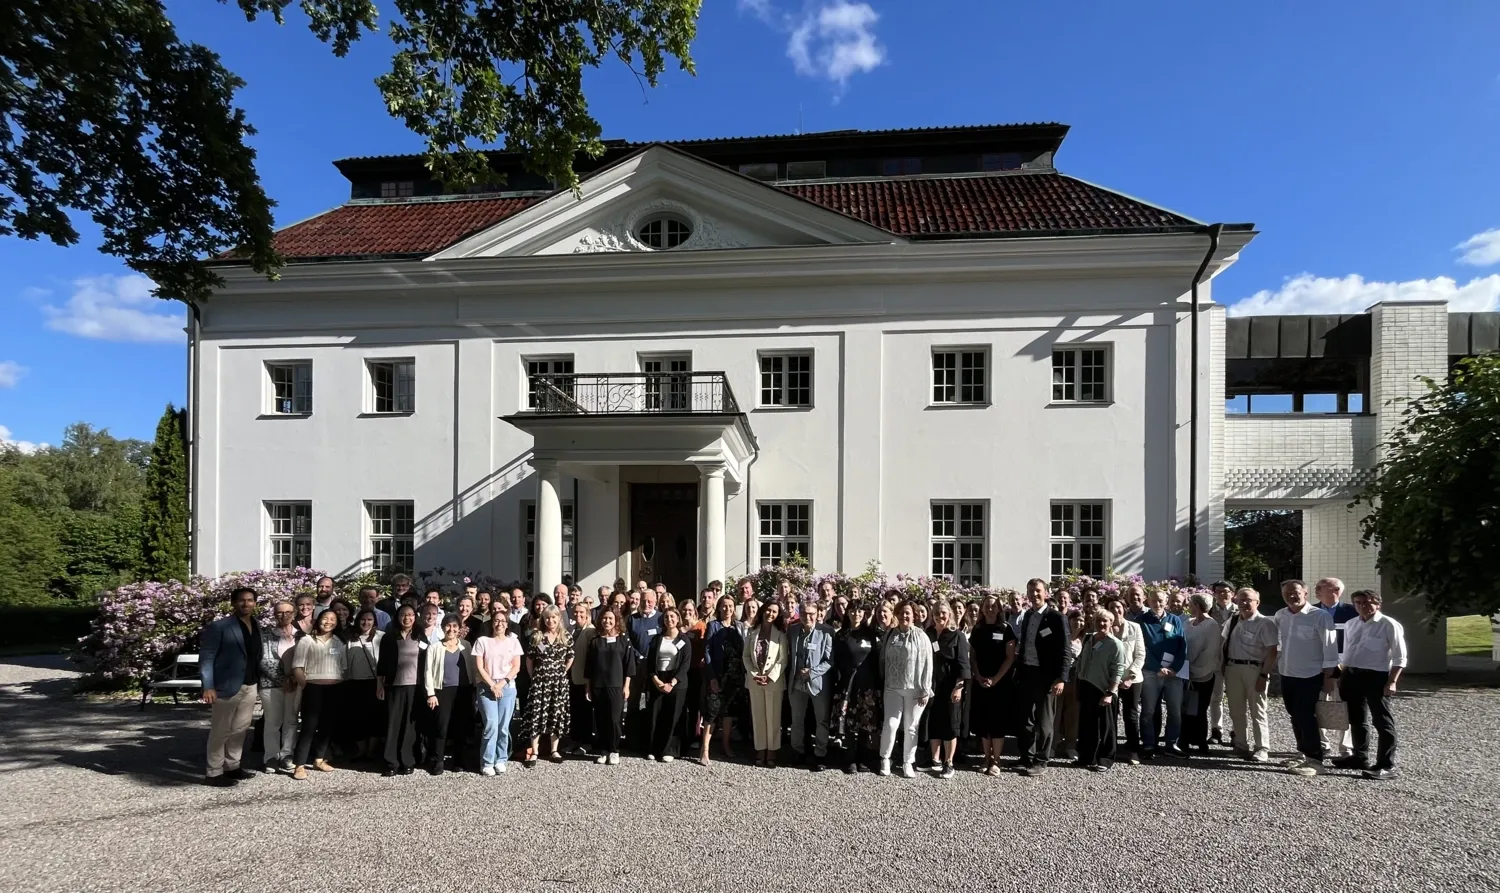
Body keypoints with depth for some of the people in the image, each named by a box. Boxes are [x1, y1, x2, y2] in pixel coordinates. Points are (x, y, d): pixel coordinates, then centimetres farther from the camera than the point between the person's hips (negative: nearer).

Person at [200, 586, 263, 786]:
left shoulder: (256, 627, 12)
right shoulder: (219, 627, -8)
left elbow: (257, 656, 11)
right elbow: (206, 657, -12)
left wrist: (259, 680, 3)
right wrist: (208, 687, -20)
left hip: (250, 685, 6)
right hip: (228, 685, -6)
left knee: (240, 729, 14)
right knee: (220, 731, 2)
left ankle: (232, 766, 27)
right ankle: (215, 773, 11)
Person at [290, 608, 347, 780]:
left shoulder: (340, 643, 13)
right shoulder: (306, 641, 1)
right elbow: (297, 667, -4)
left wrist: (343, 686, 6)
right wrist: (306, 686, -9)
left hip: (334, 689, 4)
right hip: (314, 688, -4)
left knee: (327, 725, 9)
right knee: (309, 726, -7)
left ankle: (319, 759, 22)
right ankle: (300, 765, -4)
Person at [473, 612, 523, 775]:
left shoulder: (513, 641, 7)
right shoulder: (482, 641, 3)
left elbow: (516, 667, 3)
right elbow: (479, 667, -2)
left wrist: (502, 683, -9)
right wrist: (492, 685, -10)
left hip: (508, 688, 2)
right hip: (487, 687, -2)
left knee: (503, 727, 2)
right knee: (491, 725, -9)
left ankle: (501, 760, 14)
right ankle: (487, 763, 1)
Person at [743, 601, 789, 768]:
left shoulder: (780, 634, -1)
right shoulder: (752, 632, 7)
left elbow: (783, 659, -6)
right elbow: (746, 656, 5)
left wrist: (770, 677, -15)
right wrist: (754, 675, -8)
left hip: (774, 681, -3)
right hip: (754, 680, 3)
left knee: (773, 717, 1)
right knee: (758, 716, 7)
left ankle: (772, 752, 7)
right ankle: (760, 750, 14)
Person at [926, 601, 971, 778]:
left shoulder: (957, 635, -3)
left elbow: (963, 663, -7)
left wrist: (959, 687, -15)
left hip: (951, 687, -3)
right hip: (932, 686, 3)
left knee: (950, 724, 3)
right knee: (933, 723, 7)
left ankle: (948, 763, 10)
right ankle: (935, 760, 18)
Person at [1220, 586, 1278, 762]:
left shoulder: (1265, 623, -11)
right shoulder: (1232, 622, 10)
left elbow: (1271, 651, -13)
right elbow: (1225, 645, 16)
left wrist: (1264, 675, -17)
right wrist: (1224, 668, 10)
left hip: (1254, 669, -6)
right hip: (1233, 668, 6)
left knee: (1257, 711, 3)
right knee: (1236, 710, 14)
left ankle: (1261, 749, 13)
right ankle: (1240, 744, 26)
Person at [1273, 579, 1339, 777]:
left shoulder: (1320, 616, -14)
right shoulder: (1280, 616, 3)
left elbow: (1329, 647, -12)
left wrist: (1328, 676, -11)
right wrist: (1278, 663, 16)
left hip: (1309, 676, -6)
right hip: (1287, 675, 6)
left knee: (1305, 717, -6)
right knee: (1295, 716, 14)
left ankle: (1314, 759, 4)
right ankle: (1304, 752, 27)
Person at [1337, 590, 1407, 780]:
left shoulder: (1389, 625, -7)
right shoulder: (1350, 624, 12)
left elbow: (1400, 657, -8)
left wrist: (1392, 681, -15)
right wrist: (1342, 676, 17)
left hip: (1376, 676, -7)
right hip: (1352, 675, 7)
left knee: (1382, 720, -1)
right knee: (1356, 718, 16)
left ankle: (1387, 765, 5)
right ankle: (1360, 757, 28)